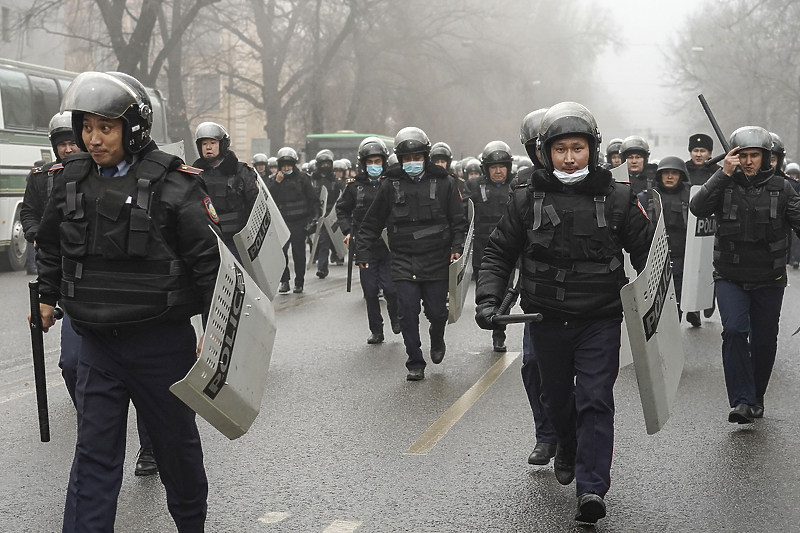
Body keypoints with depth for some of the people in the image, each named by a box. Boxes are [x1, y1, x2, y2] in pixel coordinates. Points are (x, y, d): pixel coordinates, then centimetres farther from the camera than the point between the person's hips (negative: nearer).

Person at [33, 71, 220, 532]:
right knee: (95, 452, 3)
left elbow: (211, 258, -12)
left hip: (163, 341, -3)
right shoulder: (72, 180, 3)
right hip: (98, 341, 3)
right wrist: (47, 296, 28)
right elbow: (51, 244, 21)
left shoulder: (173, 184, -13)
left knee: (176, 439, 14)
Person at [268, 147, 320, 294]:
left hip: (299, 222, -2)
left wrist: (314, 216, -2)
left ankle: (299, 283, 12)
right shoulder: (275, 180, 11)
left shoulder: (302, 178, 3)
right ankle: (284, 281, 1)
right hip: (282, 222, 2)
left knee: (299, 253, 3)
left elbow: (313, 199, 4)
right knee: (280, 252, -8)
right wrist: (276, 183, -9)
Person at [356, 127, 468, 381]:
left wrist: (457, 247, -6)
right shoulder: (391, 184, 4)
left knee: (436, 311, 3)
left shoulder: (444, 183, 3)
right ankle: (415, 364, 6)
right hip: (403, 261, 0)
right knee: (408, 312, -6)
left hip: (437, 260, 0)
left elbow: (458, 220, 7)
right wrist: (363, 251, 5)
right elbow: (372, 222, 10)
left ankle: (437, 340, 38)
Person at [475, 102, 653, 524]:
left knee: (595, 401, -10)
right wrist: (488, 298, -8)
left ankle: (592, 487, -9)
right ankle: (569, 448, 48)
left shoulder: (618, 197, -2)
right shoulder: (526, 199, -1)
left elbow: (646, 252, 5)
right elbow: (499, 253, 5)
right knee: (556, 397, 19)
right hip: (546, 319, 2)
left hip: (600, 320, -2)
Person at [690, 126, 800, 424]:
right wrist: (724, 174, -21)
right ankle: (742, 401, -18)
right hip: (731, 278, -1)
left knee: (764, 341, 9)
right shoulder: (724, 185, -1)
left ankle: (756, 398, 29)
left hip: (769, 280, 2)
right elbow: (697, 208, -16)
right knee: (734, 330, -21)